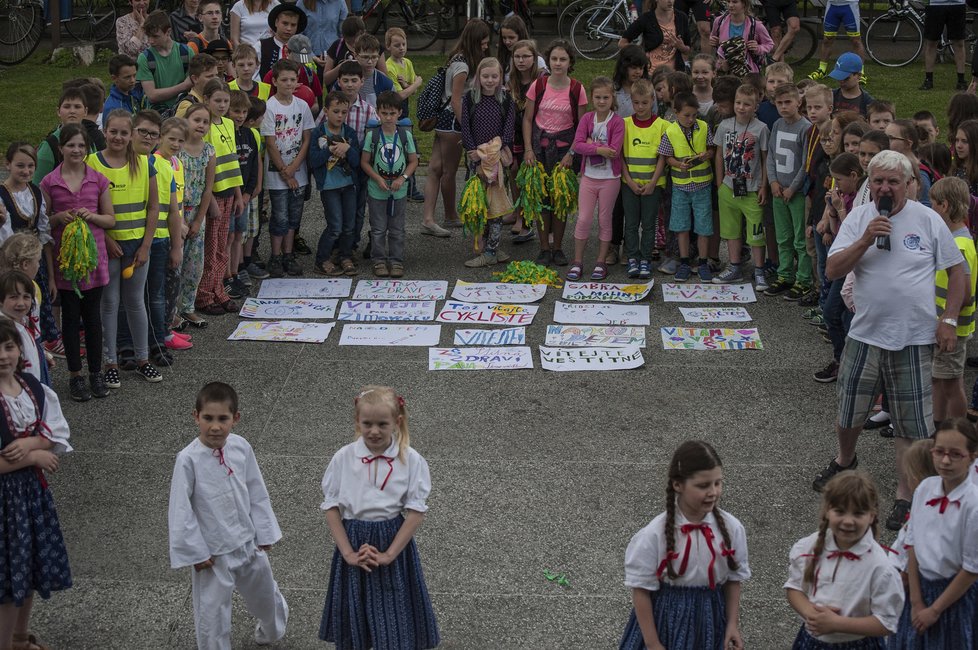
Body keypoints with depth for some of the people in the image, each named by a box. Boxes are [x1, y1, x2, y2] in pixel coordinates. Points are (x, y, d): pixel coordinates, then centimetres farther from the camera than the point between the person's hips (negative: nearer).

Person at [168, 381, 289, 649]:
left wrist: (264, 533, 5)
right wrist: (196, 553, -13)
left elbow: (257, 493, 1)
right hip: (212, 554, -5)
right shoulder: (188, 459, -23)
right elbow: (180, 511, -16)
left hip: (248, 543, 5)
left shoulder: (241, 447, -11)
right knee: (211, 613, 4)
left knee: (263, 592, 27)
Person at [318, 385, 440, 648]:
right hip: (353, 540, 1)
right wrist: (348, 553, -11)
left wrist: (389, 554, -14)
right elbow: (331, 508, -4)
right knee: (354, 615, 11)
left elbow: (416, 512, -10)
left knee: (394, 616, 6)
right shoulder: (343, 459, -7)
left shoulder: (411, 460, -10)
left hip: (394, 541, -1)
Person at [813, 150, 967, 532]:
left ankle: (904, 497, 13)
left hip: (914, 339, -2)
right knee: (848, 414, 16)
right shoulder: (858, 219, -1)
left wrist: (949, 320, -6)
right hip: (865, 334, 2)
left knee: (912, 425, 2)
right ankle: (845, 461, 46)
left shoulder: (927, 220, -5)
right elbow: (832, 271, -7)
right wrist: (865, 240, -20)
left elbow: (956, 270, 2)